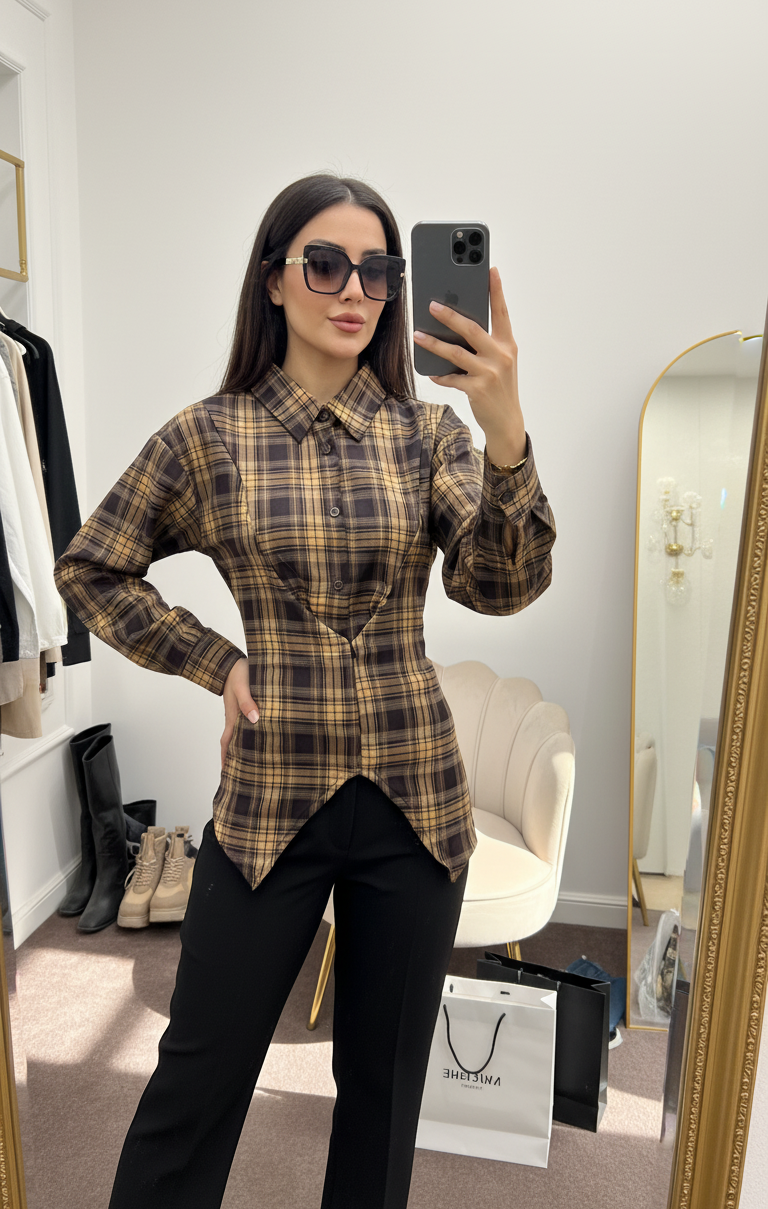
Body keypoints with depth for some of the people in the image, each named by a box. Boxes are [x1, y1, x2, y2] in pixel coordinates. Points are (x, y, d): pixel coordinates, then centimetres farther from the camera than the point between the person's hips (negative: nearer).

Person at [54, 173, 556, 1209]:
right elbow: (91, 570, 8)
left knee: (385, 1083, 20)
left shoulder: (428, 433, 0)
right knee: (199, 1077, 13)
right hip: (270, 798, -1)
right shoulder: (209, 437, -3)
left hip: (416, 803, 2)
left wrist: (507, 434, -30)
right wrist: (216, 662, -2)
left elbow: (503, 586, -14)